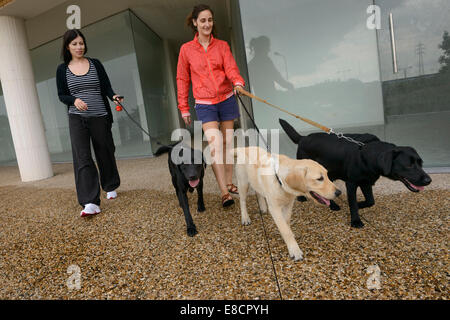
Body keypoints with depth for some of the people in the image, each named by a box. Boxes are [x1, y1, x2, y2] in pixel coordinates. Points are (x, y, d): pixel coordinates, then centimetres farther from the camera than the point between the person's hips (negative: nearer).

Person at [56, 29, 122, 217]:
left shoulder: (95, 64, 6)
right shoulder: (62, 69, 7)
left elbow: (106, 87, 4)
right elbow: (62, 95, 8)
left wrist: (114, 96, -18)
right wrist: (74, 100, -13)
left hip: (100, 116, 1)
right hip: (77, 119, 0)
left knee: (105, 154, 9)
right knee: (82, 158, -12)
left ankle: (110, 187, 34)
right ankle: (90, 203, -14)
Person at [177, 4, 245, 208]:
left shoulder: (222, 46, 8)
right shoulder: (187, 49, 4)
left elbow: (231, 68, -4)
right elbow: (182, 79, 7)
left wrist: (238, 82, -28)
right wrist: (184, 108, 5)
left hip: (226, 99, 3)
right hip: (205, 104, -2)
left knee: (228, 142, 8)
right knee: (215, 143, -18)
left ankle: (229, 182, 24)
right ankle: (224, 192, -15)